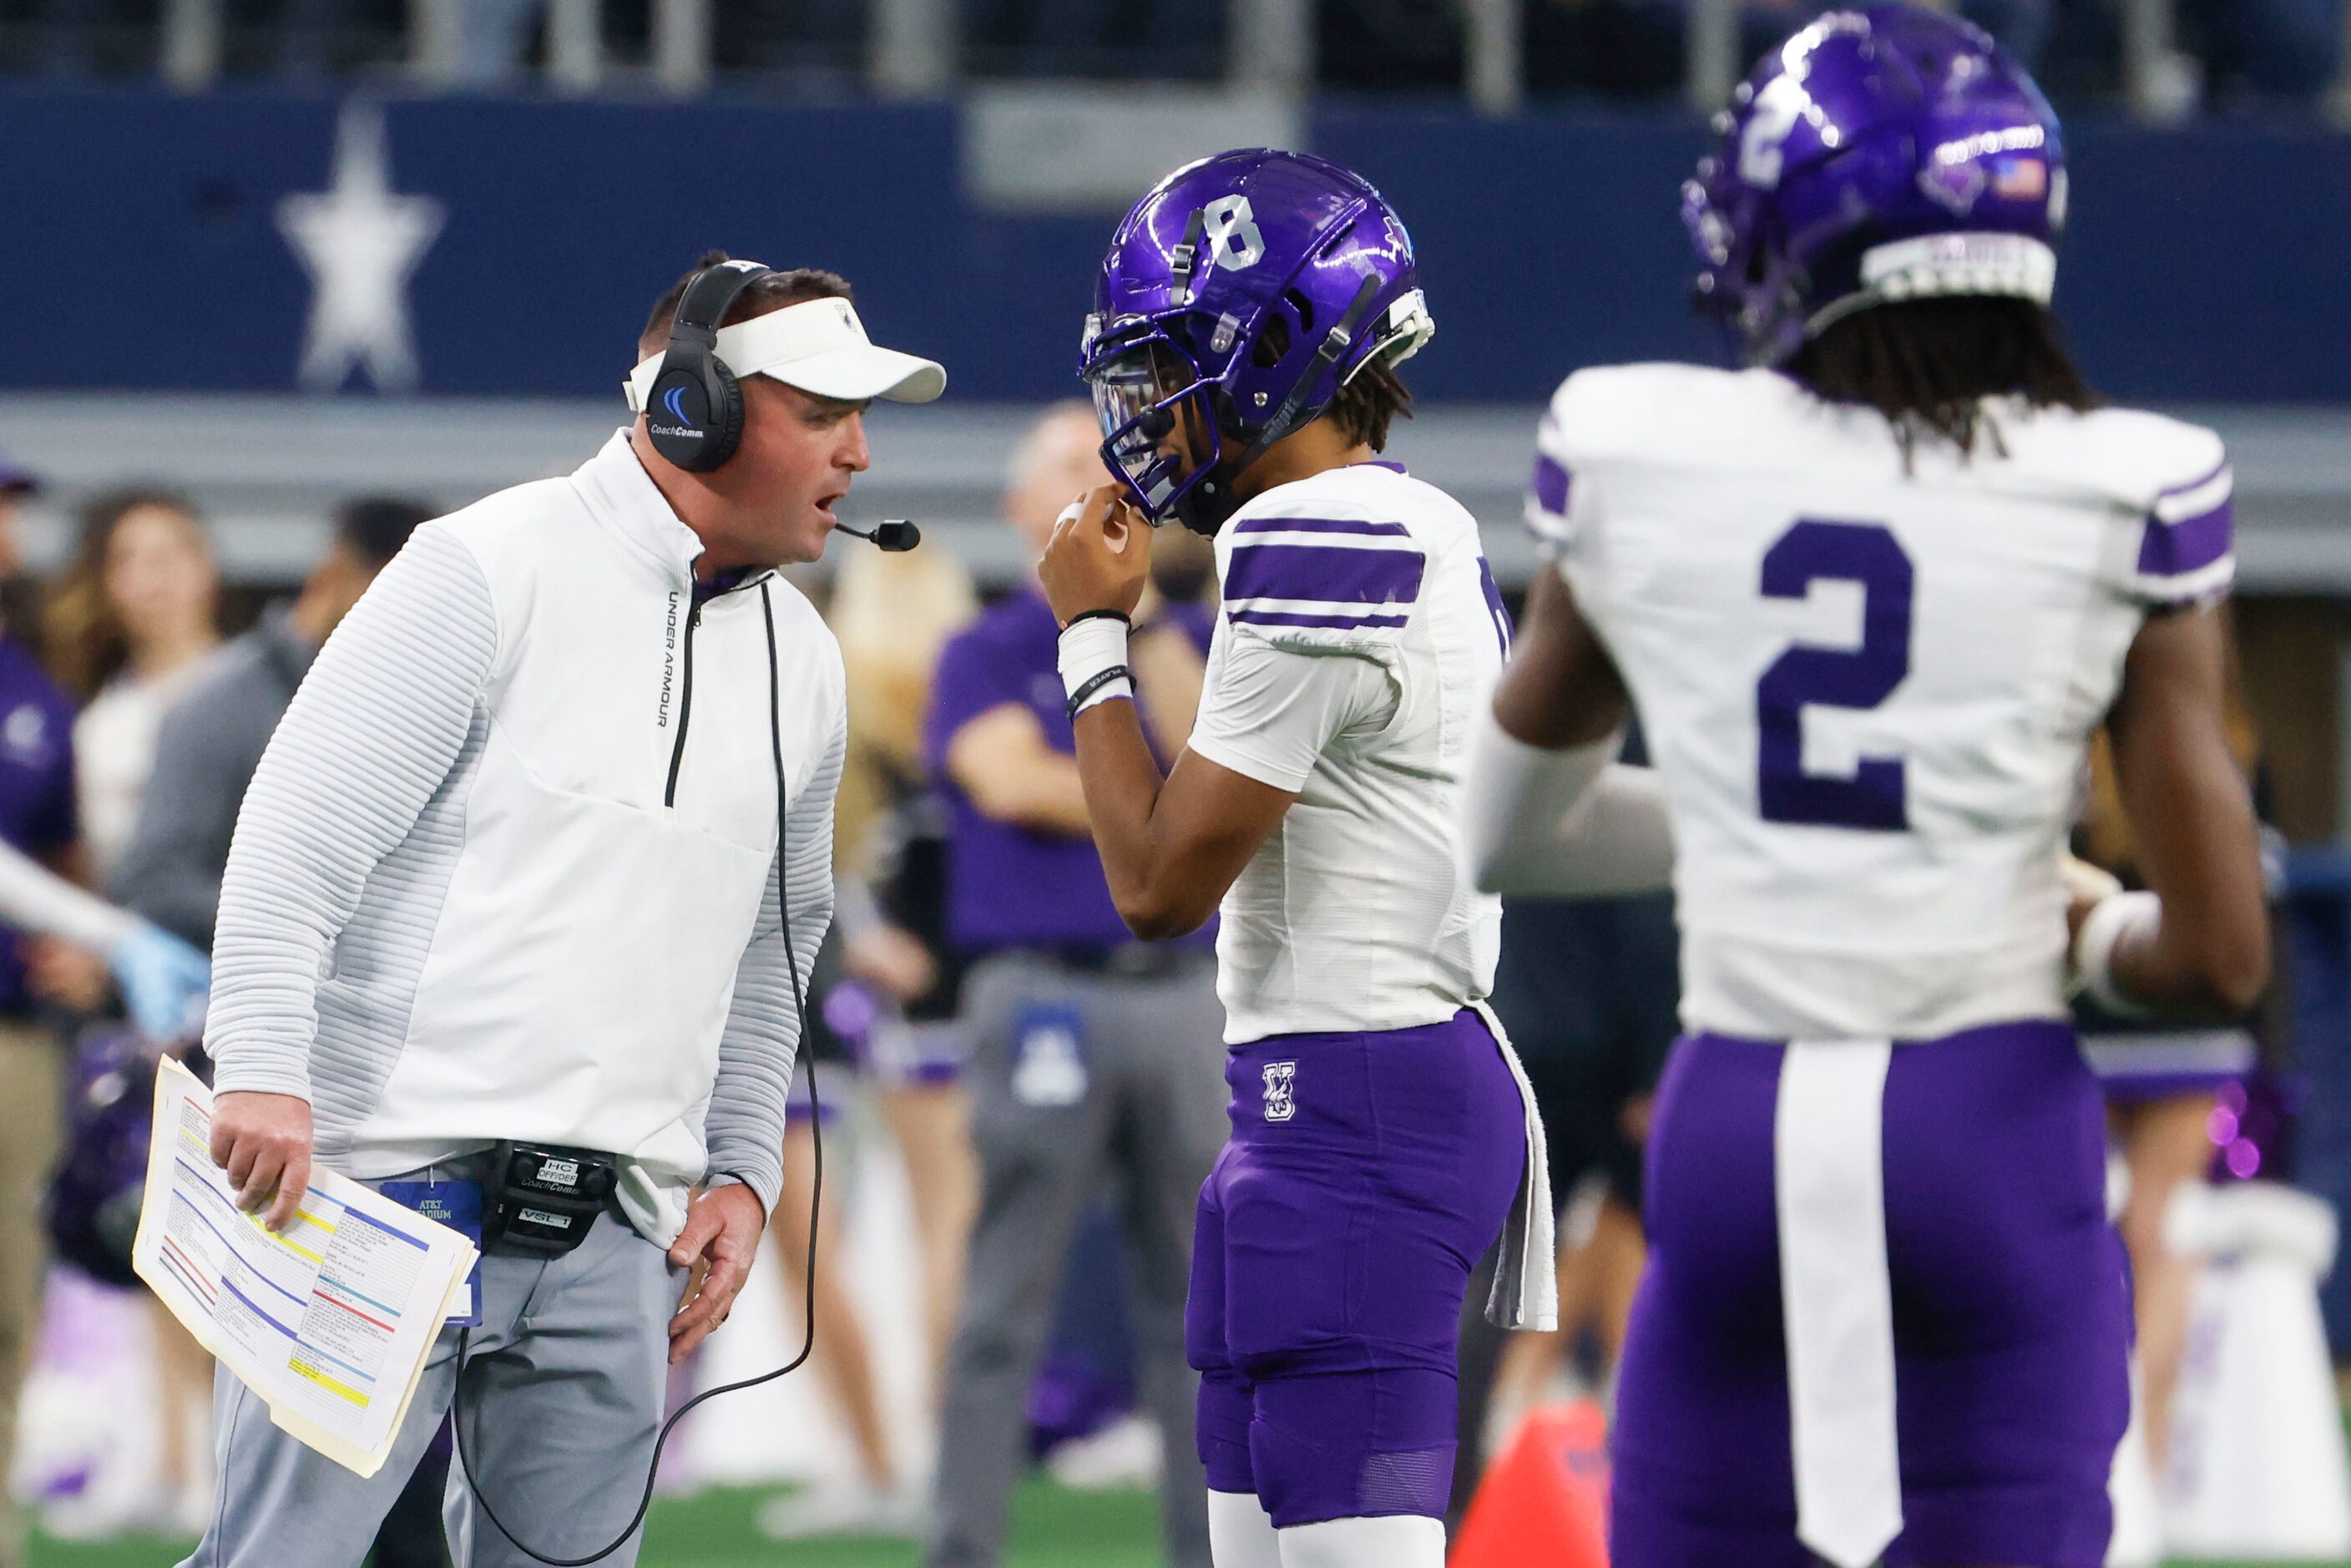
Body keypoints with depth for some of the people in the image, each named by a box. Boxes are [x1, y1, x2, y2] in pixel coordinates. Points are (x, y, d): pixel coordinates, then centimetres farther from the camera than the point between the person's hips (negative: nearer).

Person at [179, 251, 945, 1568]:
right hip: (394, 1176, -6)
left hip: (616, 1235, 6)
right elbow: (300, 833, -9)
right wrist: (264, 1070, -20)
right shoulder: (493, 571, -5)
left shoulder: (803, 662, 15)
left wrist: (742, 1167, 15)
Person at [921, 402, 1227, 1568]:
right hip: (1044, 987, -4)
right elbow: (1012, 779, -9)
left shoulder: (1183, 642, 17)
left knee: (1199, 1295, 4)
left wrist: (1142, 608, -4)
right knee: (1009, 1299, -5)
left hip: (1181, 994, 4)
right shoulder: (989, 652, 8)